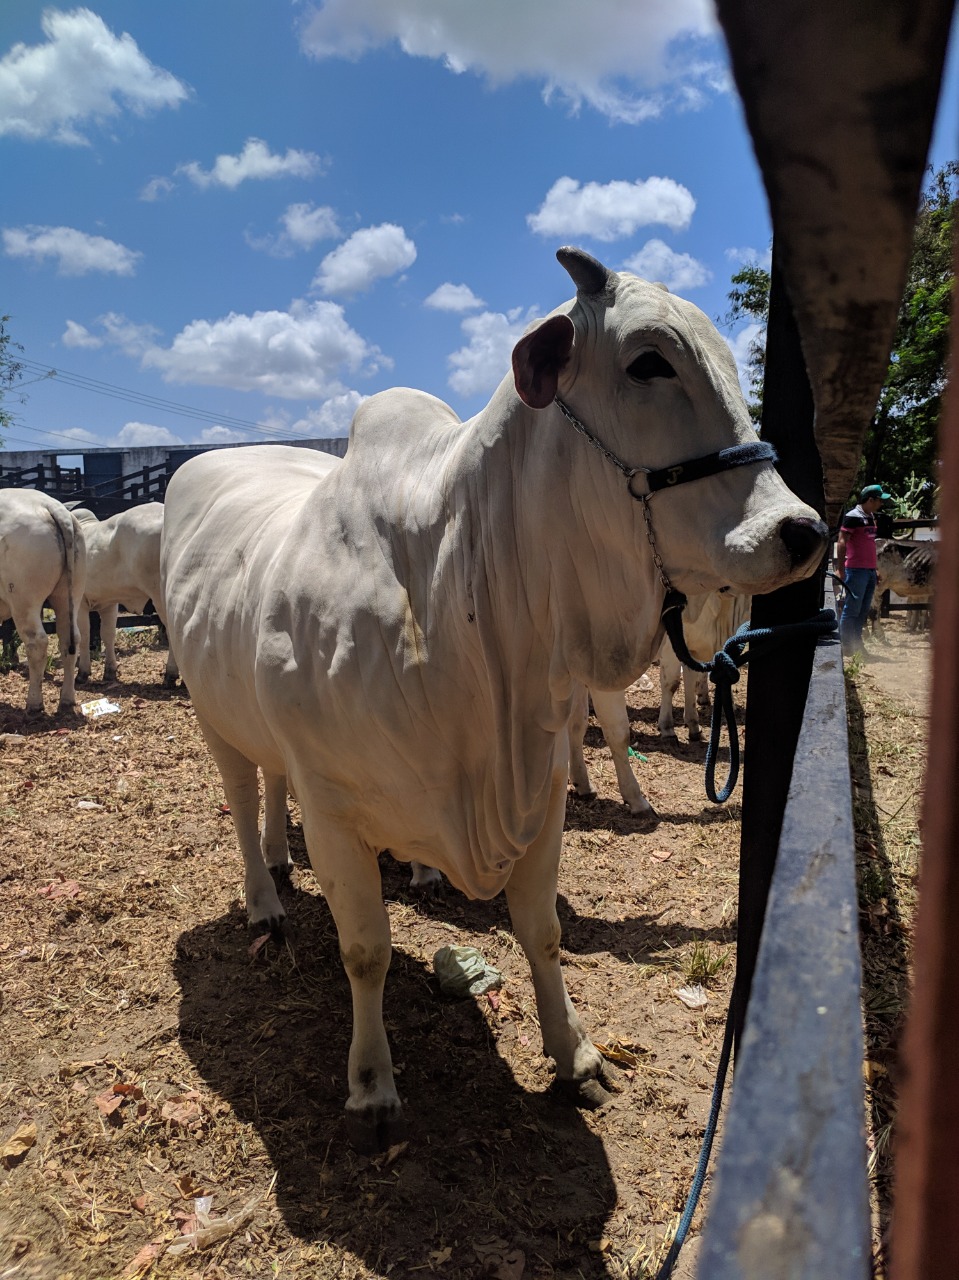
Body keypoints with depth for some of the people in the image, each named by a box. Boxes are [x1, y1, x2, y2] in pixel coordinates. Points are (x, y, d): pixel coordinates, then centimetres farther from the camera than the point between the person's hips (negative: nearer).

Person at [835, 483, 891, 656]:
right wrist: (840, 569, -17)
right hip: (856, 570, -8)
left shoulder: (871, 517, 16)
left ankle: (857, 644, 17)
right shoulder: (852, 517, -10)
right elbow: (841, 543, -13)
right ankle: (846, 646, 0)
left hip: (870, 570, 8)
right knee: (851, 610, -5)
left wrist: (874, 567, 17)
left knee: (863, 611, 11)